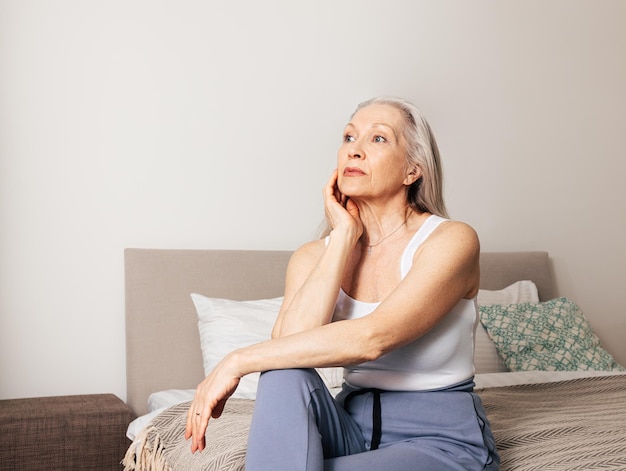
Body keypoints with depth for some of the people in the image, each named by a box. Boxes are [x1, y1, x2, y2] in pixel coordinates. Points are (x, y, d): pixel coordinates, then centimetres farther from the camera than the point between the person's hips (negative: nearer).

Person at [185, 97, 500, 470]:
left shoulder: (451, 241, -13)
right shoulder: (314, 256, 1)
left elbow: (371, 338, -28)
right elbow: (290, 343, -20)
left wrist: (238, 362, -24)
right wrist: (344, 235, -14)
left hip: (442, 439, -4)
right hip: (355, 428, 4)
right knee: (285, 375, -27)